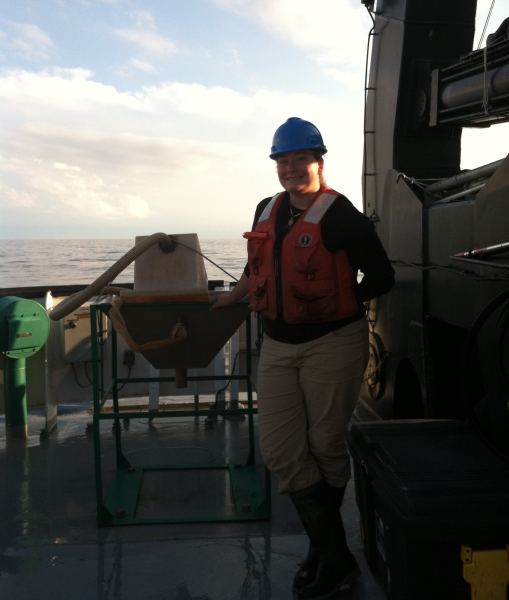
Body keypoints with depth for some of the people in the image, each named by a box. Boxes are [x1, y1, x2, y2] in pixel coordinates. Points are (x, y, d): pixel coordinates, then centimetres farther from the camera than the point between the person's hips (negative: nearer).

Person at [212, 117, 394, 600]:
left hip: (332, 345, -6)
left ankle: (324, 552, 28)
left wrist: (335, 306, -1)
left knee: (326, 446, 8)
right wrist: (232, 298, 34)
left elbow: (381, 278, -9)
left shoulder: (340, 216, -12)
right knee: (279, 451, 1)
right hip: (277, 345, 6)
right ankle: (335, 555, 12)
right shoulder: (268, 211, 8)